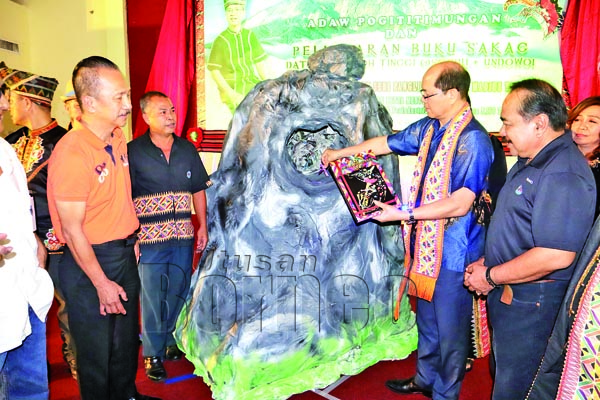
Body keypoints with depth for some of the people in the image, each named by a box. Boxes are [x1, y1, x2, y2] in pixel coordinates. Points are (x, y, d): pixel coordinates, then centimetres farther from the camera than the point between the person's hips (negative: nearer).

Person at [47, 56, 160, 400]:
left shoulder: (118, 136, 1)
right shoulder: (71, 152, -23)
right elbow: (72, 230, -20)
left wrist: (132, 241, 13)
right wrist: (102, 284, -14)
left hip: (125, 254, 8)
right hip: (89, 261, -7)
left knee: (126, 337, 24)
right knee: (97, 348, 12)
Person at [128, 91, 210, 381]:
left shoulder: (187, 149, 7)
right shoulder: (132, 152, -6)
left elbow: (198, 189, 12)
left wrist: (202, 226, 8)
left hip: (183, 238, 4)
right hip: (149, 239, -4)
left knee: (178, 293, 15)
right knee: (152, 298, 5)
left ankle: (171, 341, 36)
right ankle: (153, 354, 23)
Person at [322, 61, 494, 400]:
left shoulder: (472, 139, -21)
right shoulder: (429, 128, 5)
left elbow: (460, 204, -25)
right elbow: (385, 143, 17)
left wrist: (404, 214, -25)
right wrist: (338, 153, 23)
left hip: (454, 253, -8)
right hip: (426, 245, 8)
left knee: (451, 330, 11)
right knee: (427, 319, 24)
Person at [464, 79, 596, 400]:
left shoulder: (562, 176, -26)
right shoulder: (530, 161, 8)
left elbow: (555, 256, -31)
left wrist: (491, 276, -20)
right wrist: (486, 261, 7)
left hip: (531, 303, -10)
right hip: (506, 295, 10)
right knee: (501, 373, 26)